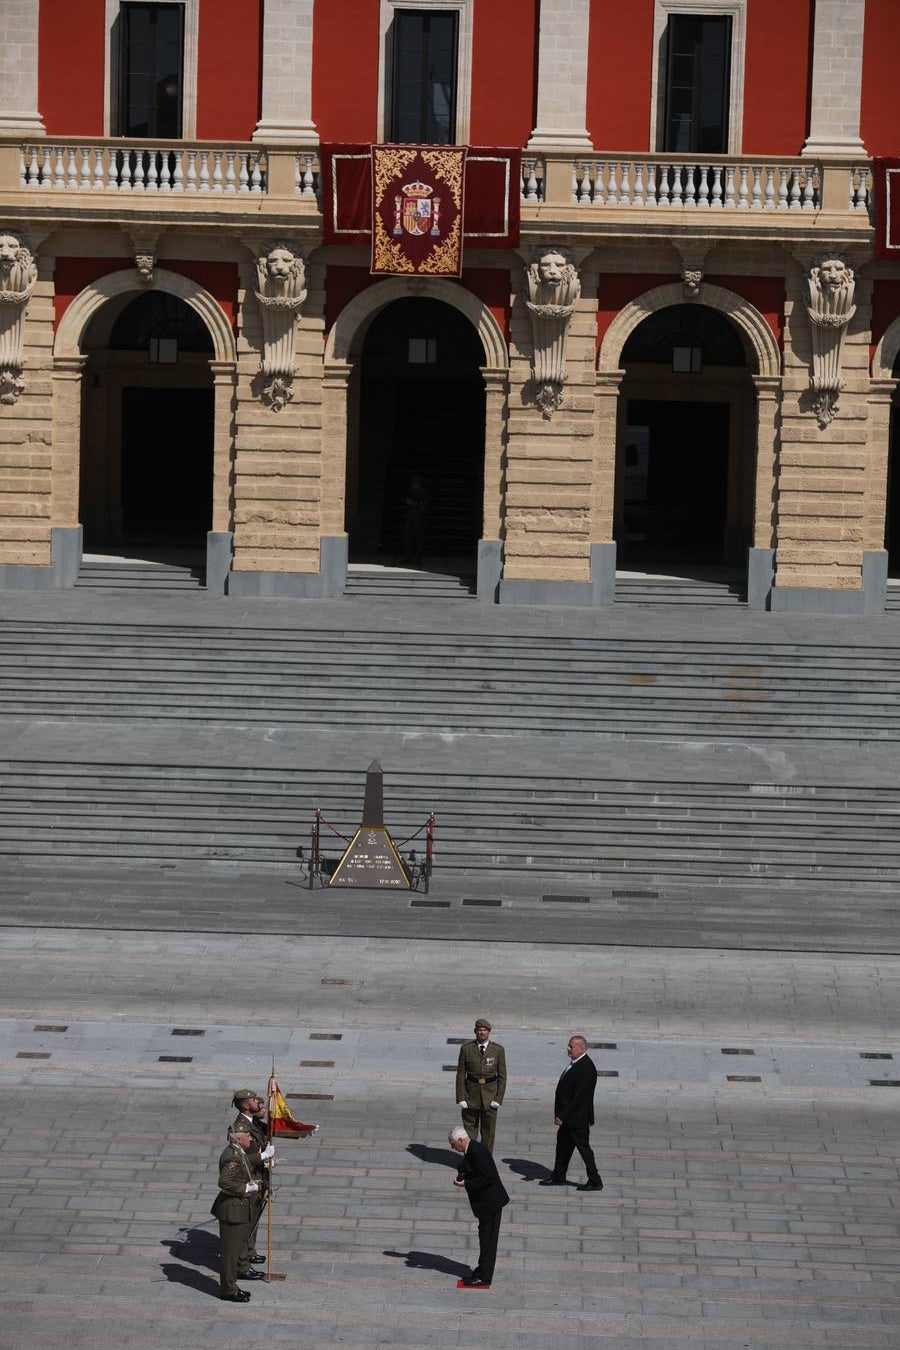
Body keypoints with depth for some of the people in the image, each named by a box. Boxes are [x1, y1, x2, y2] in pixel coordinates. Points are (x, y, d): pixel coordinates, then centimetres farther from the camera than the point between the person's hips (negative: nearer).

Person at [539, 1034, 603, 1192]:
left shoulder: (586, 1068, -23)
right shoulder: (574, 1063, 8)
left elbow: (579, 1096, -25)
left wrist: (563, 1116, -23)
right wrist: (560, 1113, 14)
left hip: (578, 1118, -10)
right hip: (568, 1117, 10)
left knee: (583, 1148, -1)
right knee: (563, 1145, 17)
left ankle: (595, 1182, 8)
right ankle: (558, 1177, 29)